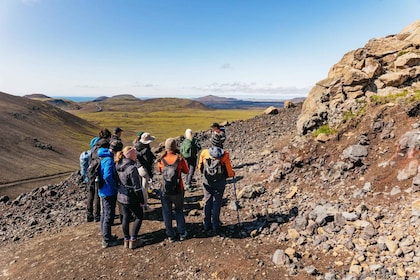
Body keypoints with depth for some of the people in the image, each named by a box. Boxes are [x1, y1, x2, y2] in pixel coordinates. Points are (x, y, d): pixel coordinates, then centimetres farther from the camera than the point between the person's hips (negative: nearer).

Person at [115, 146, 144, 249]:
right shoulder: (132, 168, -24)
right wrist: (142, 200, -10)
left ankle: (126, 240, 28)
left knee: (125, 217, 18)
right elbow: (137, 187, -20)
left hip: (121, 196, 7)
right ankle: (133, 240, 14)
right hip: (131, 198, -7)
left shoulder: (118, 165, -2)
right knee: (139, 217, 12)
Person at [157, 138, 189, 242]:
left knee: (167, 213, 14)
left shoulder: (161, 160, -10)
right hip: (178, 190, 0)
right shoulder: (180, 159, -15)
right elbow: (186, 171, -1)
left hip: (165, 190, 1)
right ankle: (182, 233, 24)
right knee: (179, 211, 19)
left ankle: (170, 236, 21)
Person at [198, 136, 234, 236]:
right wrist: (232, 174, 13)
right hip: (219, 184, -2)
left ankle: (207, 227, 25)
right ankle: (215, 228, 18)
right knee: (216, 204, 10)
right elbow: (229, 172, -10)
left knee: (207, 203, 15)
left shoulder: (204, 153, -10)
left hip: (207, 183, 2)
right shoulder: (224, 155, -17)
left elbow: (200, 168, 5)